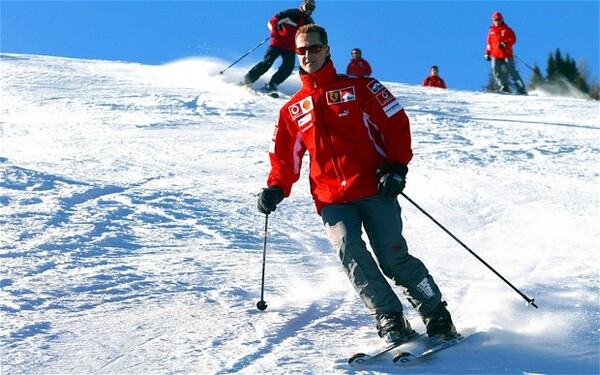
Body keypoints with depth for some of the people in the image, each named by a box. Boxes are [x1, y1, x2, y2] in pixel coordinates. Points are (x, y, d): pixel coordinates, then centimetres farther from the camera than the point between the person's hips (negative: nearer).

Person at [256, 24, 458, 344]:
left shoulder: (357, 88, 7)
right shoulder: (292, 110, 17)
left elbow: (396, 124, 5)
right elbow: (285, 159, 21)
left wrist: (397, 166, -8)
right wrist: (275, 189, 3)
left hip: (374, 189, -2)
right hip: (331, 200, 3)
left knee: (393, 258, -9)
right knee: (349, 248, -23)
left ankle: (438, 318, 4)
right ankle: (389, 319, -16)